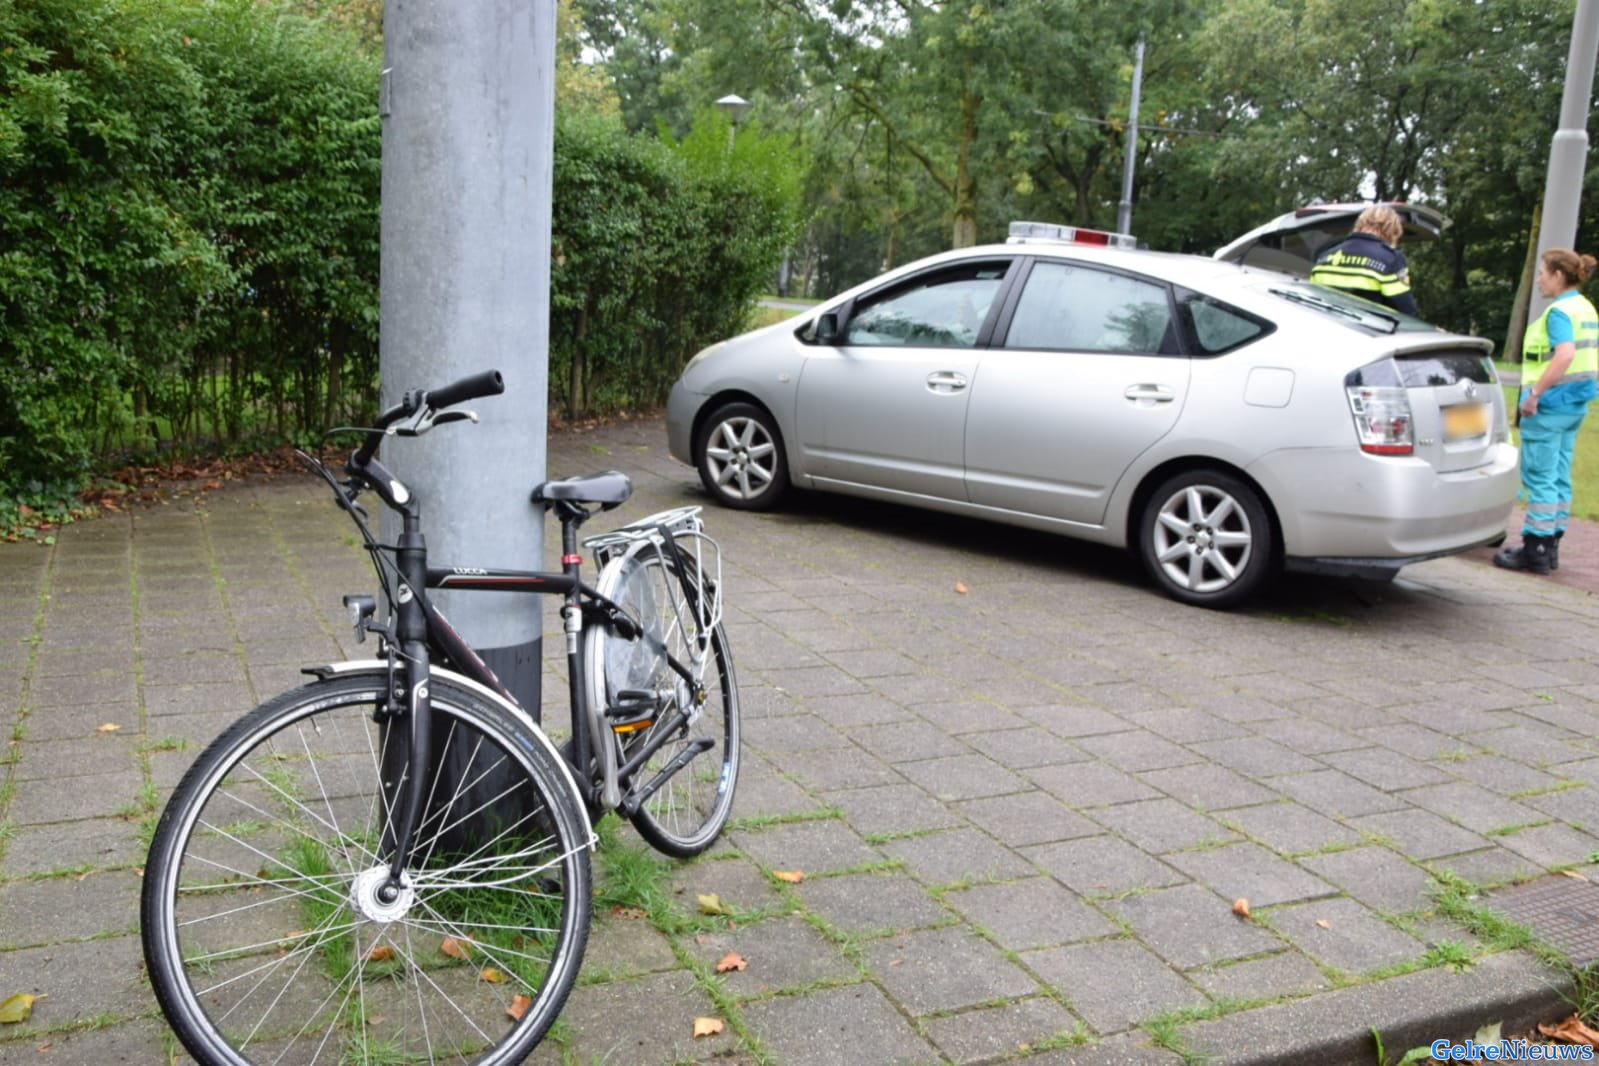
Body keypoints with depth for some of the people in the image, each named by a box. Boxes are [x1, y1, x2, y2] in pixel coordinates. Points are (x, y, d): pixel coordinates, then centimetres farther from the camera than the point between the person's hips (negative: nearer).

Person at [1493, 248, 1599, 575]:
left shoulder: (1560, 311, -15)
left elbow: (1565, 355, -30)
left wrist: (1535, 393, -26)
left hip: (1552, 403, -10)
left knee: (1539, 477, -4)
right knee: (1559, 476, 13)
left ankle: (1535, 550, 0)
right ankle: (1550, 546, 20)